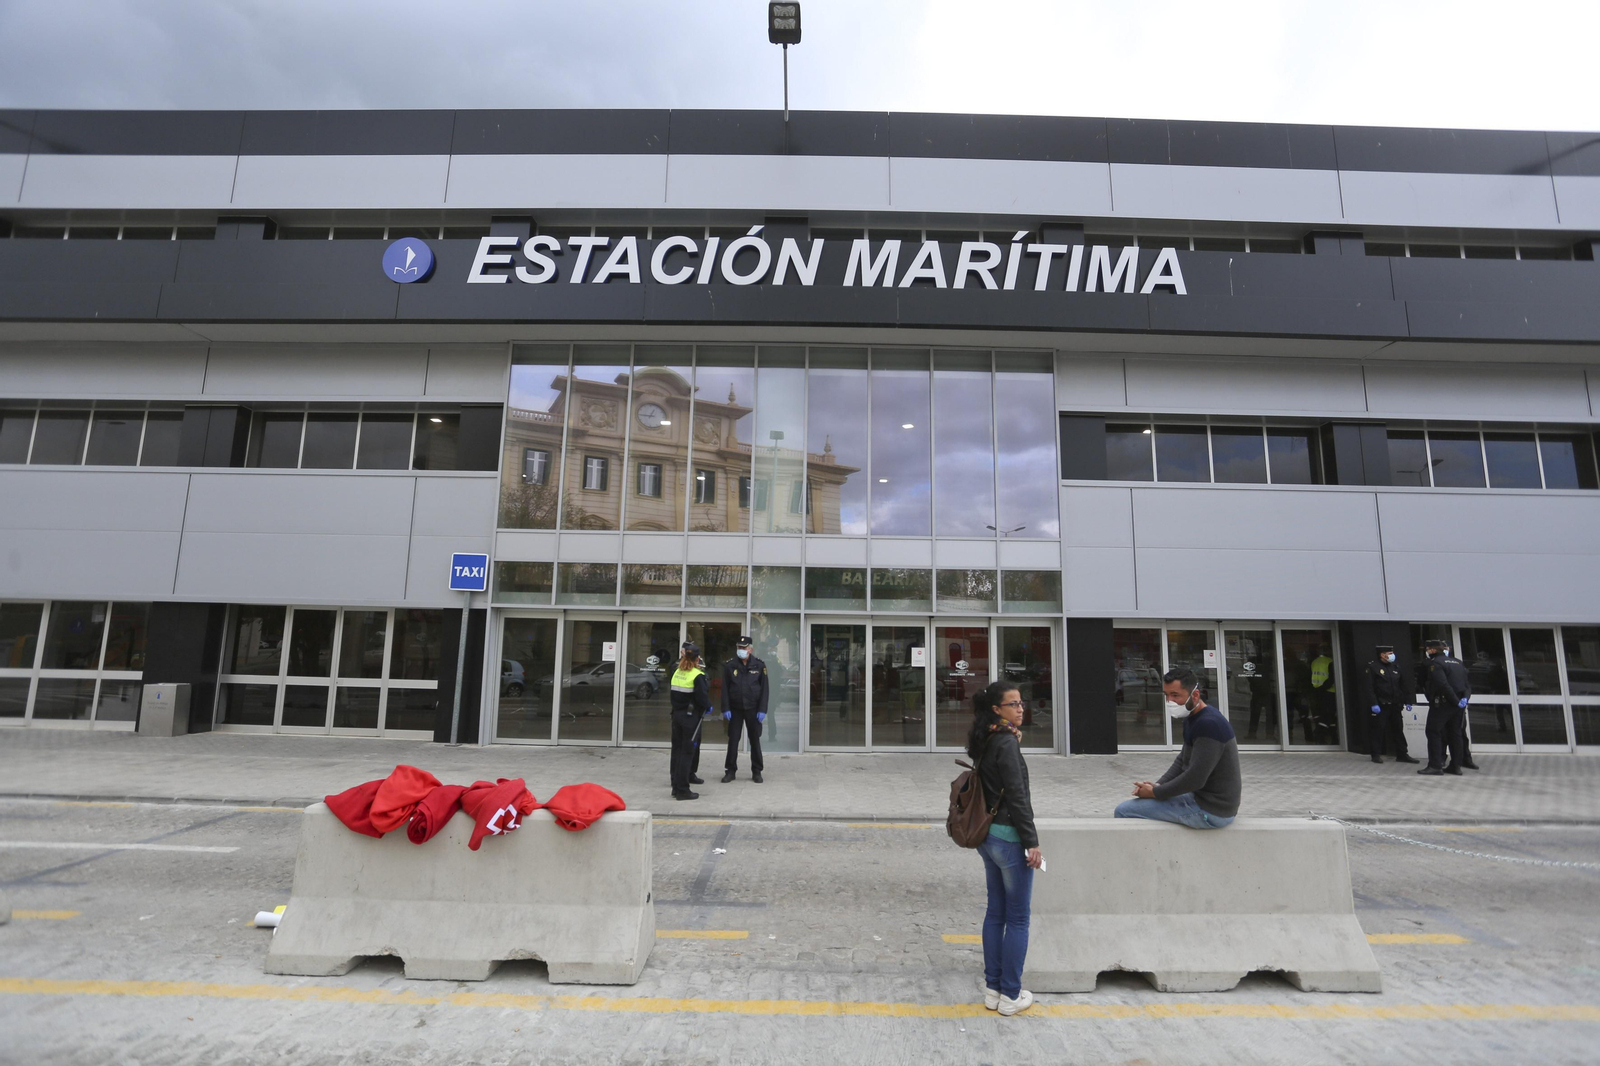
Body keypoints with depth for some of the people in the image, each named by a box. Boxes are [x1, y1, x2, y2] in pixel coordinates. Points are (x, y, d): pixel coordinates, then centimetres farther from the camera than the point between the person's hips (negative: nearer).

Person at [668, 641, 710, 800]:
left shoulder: (676, 673, 6)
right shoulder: (698, 676, -14)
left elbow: (672, 695, 10)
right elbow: (702, 697, -15)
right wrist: (708, 707, 3)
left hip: (677, 714, 7)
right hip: (691, 716, -7)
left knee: (677, 750, 13)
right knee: (687, 752, -1)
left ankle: (676, 785, 19)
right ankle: (682, 790, 1)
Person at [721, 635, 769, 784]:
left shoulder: (759, 665, -3)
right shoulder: (729, 665, -2)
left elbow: (764, 689, -2)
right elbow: (725, 688, -1)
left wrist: (762, 710, -7)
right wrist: (726, 709, -7)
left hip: (753, 709, 0)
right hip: (735, 709, 0)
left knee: (755, 740, 8)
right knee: (733, 740, 6)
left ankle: (757, 771, 19)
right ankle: (730, 770, 17)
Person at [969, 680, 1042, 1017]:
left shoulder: (985, 742, 8)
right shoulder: (1006, 742, -18)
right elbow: (1017, 797, -19)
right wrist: (1031, 842, -14)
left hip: (987, 835, 8)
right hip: (1009, 836, -8)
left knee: (995, 912, 16)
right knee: (1018, 918, 5)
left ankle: (993, 989, 25)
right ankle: (1011, 995, 15)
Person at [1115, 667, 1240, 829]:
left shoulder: (1208, 724, -24)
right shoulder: (1193, 718, 9)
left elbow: (1194, 779, -27)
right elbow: (1182, 760, 15)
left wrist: (1154, 792, -14)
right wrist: (1158, 785, -2)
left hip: (1210, 810, -10)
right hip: (1203, 798, 10)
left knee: (1124, 810, -11)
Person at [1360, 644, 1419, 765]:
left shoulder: (1395, 667, 11)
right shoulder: (1372, 667, -9)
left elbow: (1402, 686, 17)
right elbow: (1368, 687, -14)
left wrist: (1406, 701, 10)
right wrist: (1373, 704, -19)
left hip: (1395, 705, 6)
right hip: (1380, 706, -6)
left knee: (1398, 729, 10)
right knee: (1378, 730, 1)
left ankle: (1402, 754, 18)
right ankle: (1376, 755, 9)